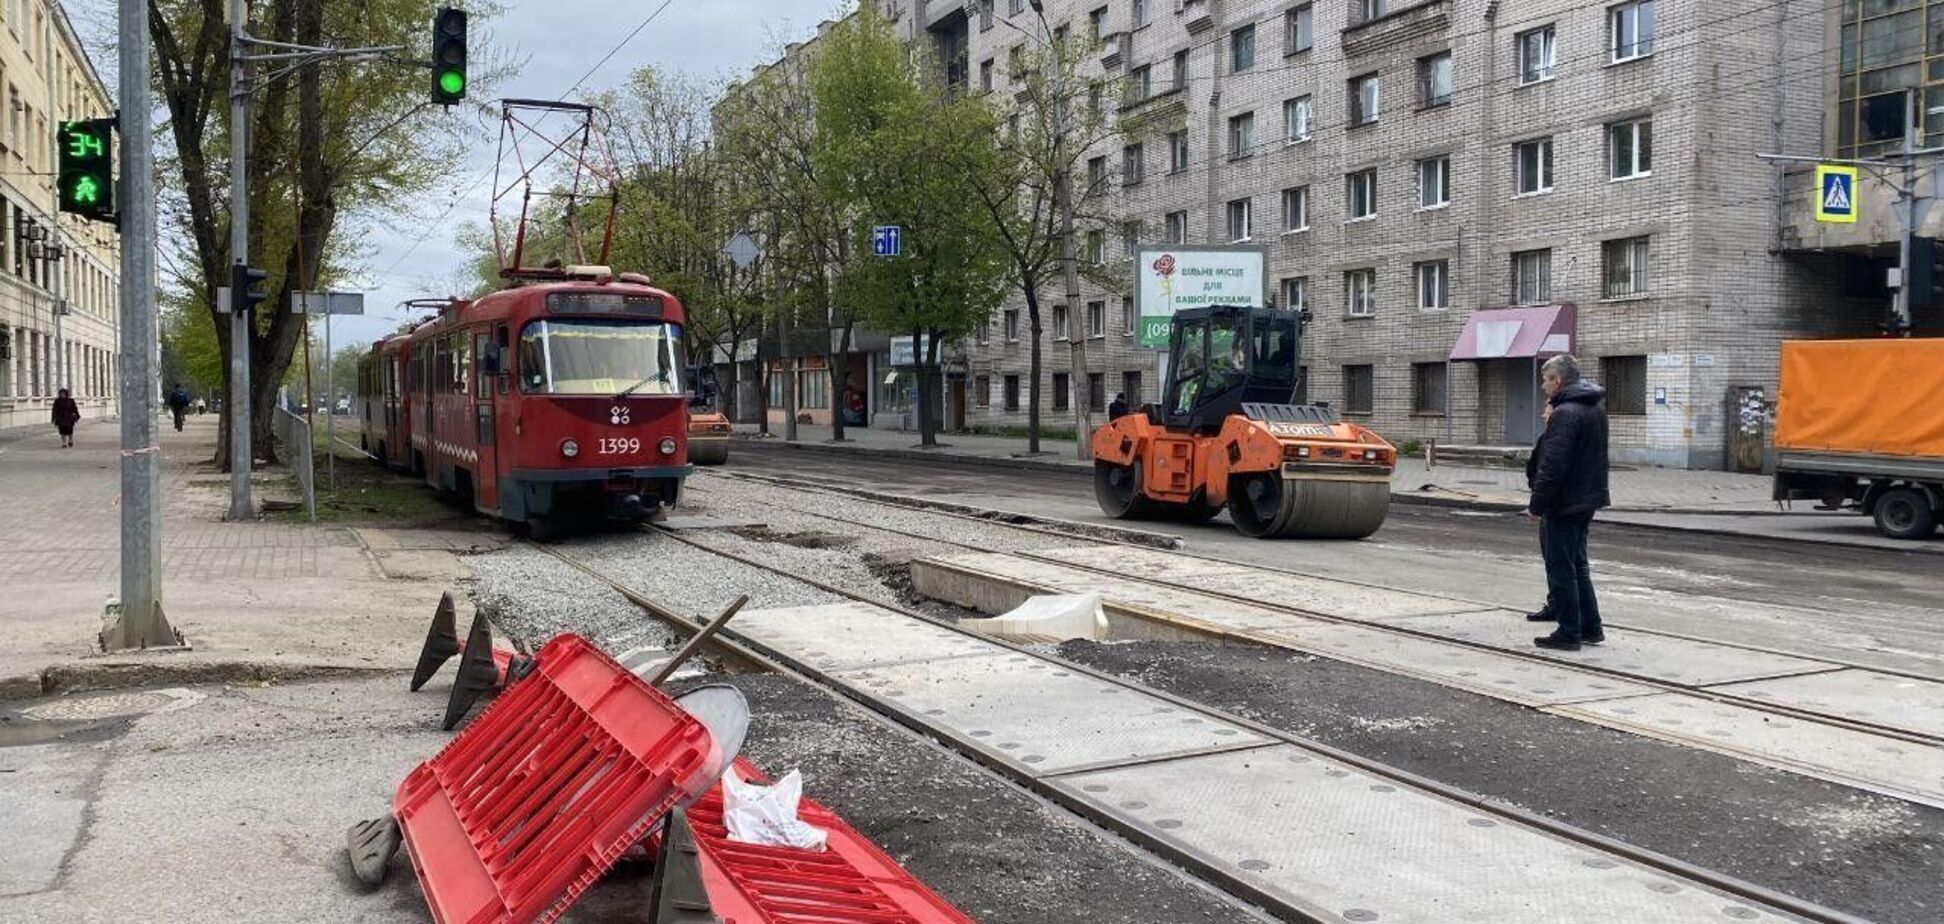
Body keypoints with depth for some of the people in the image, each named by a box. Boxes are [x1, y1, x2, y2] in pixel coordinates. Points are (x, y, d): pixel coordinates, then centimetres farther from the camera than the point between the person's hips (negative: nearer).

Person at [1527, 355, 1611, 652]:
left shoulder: (1565, 413, -20)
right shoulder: (1595, 406, 11)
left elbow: (1552, 465, -23)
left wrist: (1537, 504, -18)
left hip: (1564, 504, -10)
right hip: (1587, 499, 10)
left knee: (1561, 569, -2)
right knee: (1577, 565, 19)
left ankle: (1569, 633, 3)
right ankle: (1590, 627, 23)